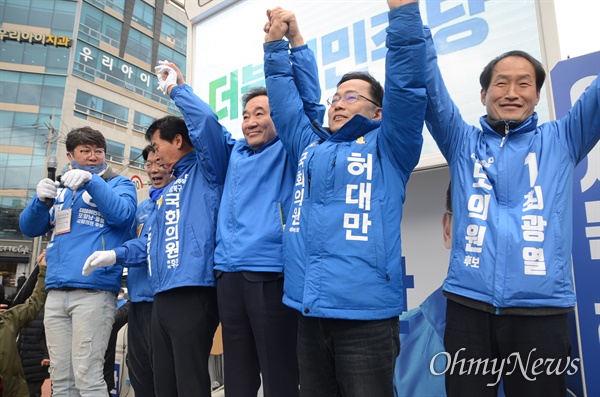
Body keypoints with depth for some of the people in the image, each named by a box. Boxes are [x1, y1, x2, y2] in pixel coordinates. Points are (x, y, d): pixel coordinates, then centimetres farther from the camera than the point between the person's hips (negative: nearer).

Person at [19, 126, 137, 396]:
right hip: (56, 292, 6)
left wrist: (91, 181, -19)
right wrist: (40, 199, -4)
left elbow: (122, 215, -12)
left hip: (93, 290, -5)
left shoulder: (119, 184, 8)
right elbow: (29, 228, 15)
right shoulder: (62, 189, 22)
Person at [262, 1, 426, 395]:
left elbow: (406, 84, -6)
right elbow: (284, 99, 21)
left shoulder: (387, 148, 5)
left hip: (365, 312, -5)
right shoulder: (309, 148, 17)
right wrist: (277, 43, 17)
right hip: (309, 312, 5)